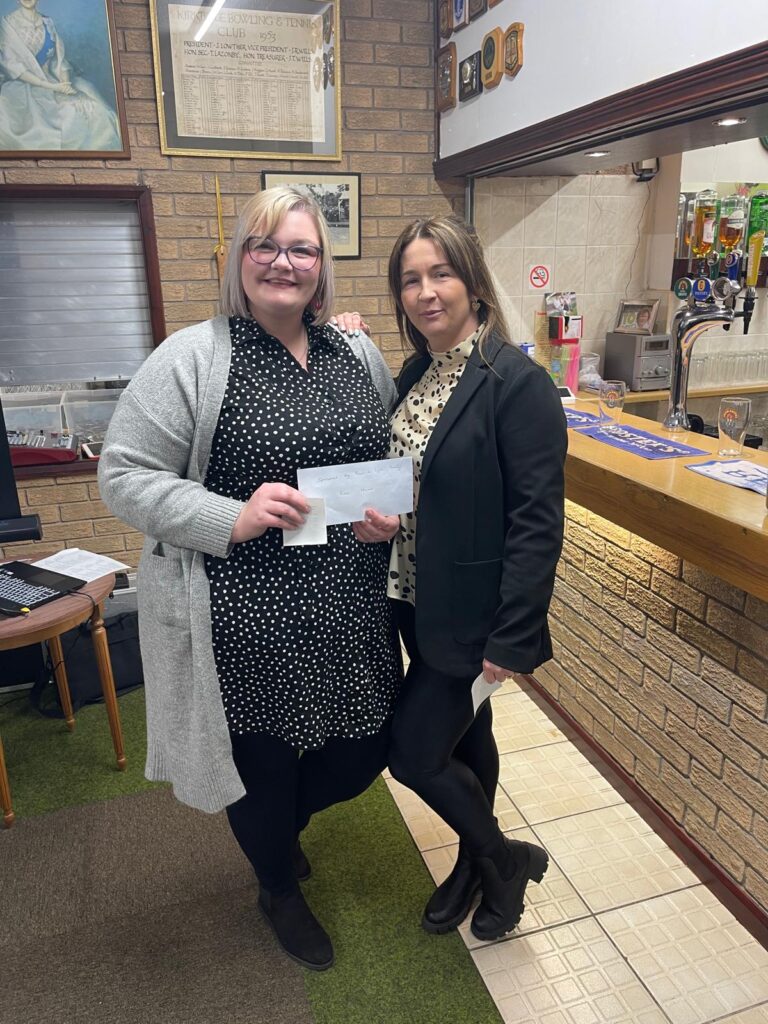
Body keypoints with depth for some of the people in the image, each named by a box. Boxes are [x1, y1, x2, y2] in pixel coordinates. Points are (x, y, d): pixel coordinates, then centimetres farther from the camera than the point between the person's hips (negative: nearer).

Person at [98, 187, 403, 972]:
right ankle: (278, 889, 50)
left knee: (359, 757, 17)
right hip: (247, 622, -4)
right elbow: (124, 476, -9)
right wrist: (234, 518, -22)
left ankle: (282, 826, 55)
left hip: (349, 612, 5)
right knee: (263, 761, 15)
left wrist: (392, 516, -5)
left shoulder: (359, 358, 8)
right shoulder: (190, 359, -9)